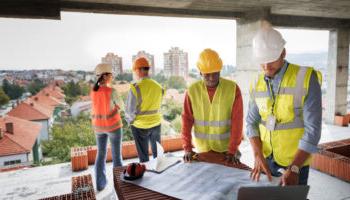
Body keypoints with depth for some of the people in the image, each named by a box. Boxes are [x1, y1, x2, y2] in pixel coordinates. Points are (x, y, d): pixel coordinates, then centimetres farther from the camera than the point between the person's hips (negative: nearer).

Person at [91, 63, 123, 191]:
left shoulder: (92, 91, -2)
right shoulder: (112, 91, -21)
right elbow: (119, 105, -5)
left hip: (99, 125, 5)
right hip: (113, 125, -5)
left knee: (101, 154, 19)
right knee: (116, 154, 9)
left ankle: (100, 183, 27)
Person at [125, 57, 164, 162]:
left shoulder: (136, 88, -20)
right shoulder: (158, 86, -7)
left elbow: (130, 111, -15)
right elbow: (158, 106, -2)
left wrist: (130, 121, 4)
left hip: (140, 126, -4)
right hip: (156, 123, 4)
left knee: (143, 156, 13)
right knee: (157, 152, 22)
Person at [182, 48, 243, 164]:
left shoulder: (233, 88, -12)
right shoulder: (192, 91, -8)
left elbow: (237, 121, -13)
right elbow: (187, 120, -6)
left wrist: (232, 150, -17)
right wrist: (187, 147, -11)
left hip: (227, 147, -1)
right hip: (202, 148, 1)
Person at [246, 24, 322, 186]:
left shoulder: (306, 78, -15)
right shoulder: (257, 84, -2)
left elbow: (313, 129, -18)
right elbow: (252, 122, 1)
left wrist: (294, 168, -23)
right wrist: (258, 156, -12)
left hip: (295, 162, -3)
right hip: (266, 158, 4)